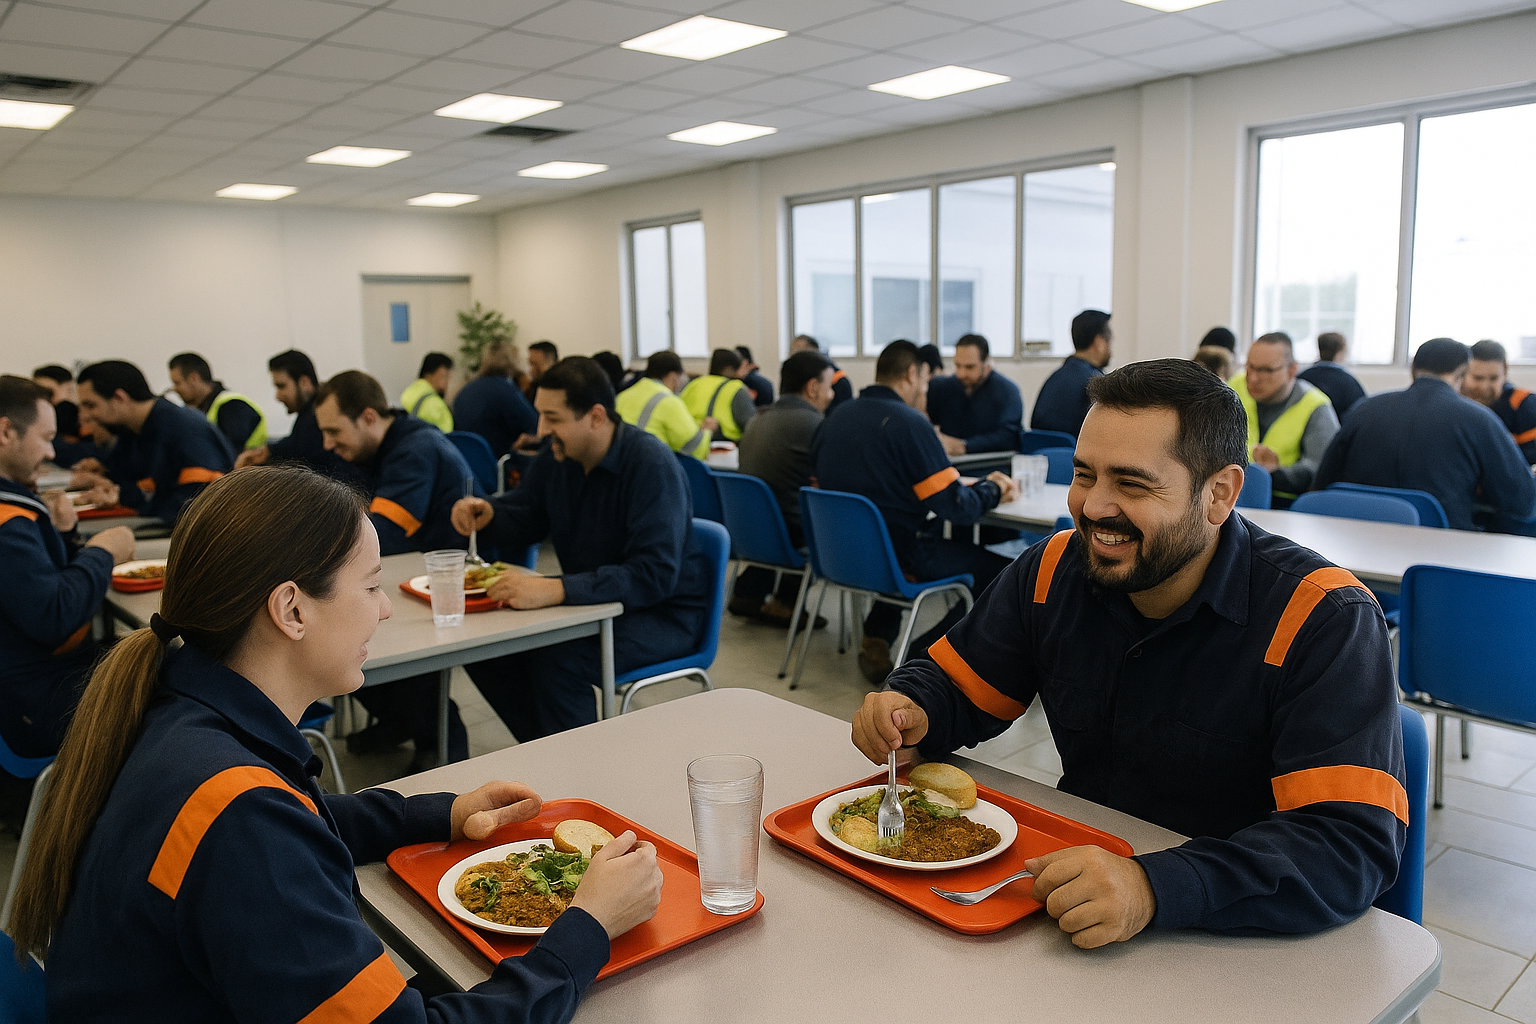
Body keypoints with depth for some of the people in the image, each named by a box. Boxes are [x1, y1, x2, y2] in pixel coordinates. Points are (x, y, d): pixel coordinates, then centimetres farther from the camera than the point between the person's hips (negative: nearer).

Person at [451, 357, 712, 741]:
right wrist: (487, 513, -7)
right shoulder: (556, 455, 0)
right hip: (590, 600, 8)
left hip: (663, 613, -8)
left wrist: (558, 590, -41)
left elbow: (655, 575, -32)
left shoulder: (653, 465, -24)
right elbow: (526, 517, 18)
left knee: (557, 660, -30)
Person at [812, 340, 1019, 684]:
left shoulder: (834, 419, 5)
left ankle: (876, 641, 23)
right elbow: (957, 508, -17)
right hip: (899, 559, -7)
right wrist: (992, 489, 4)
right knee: (998, 569, 7)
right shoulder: (909, 423, -16)